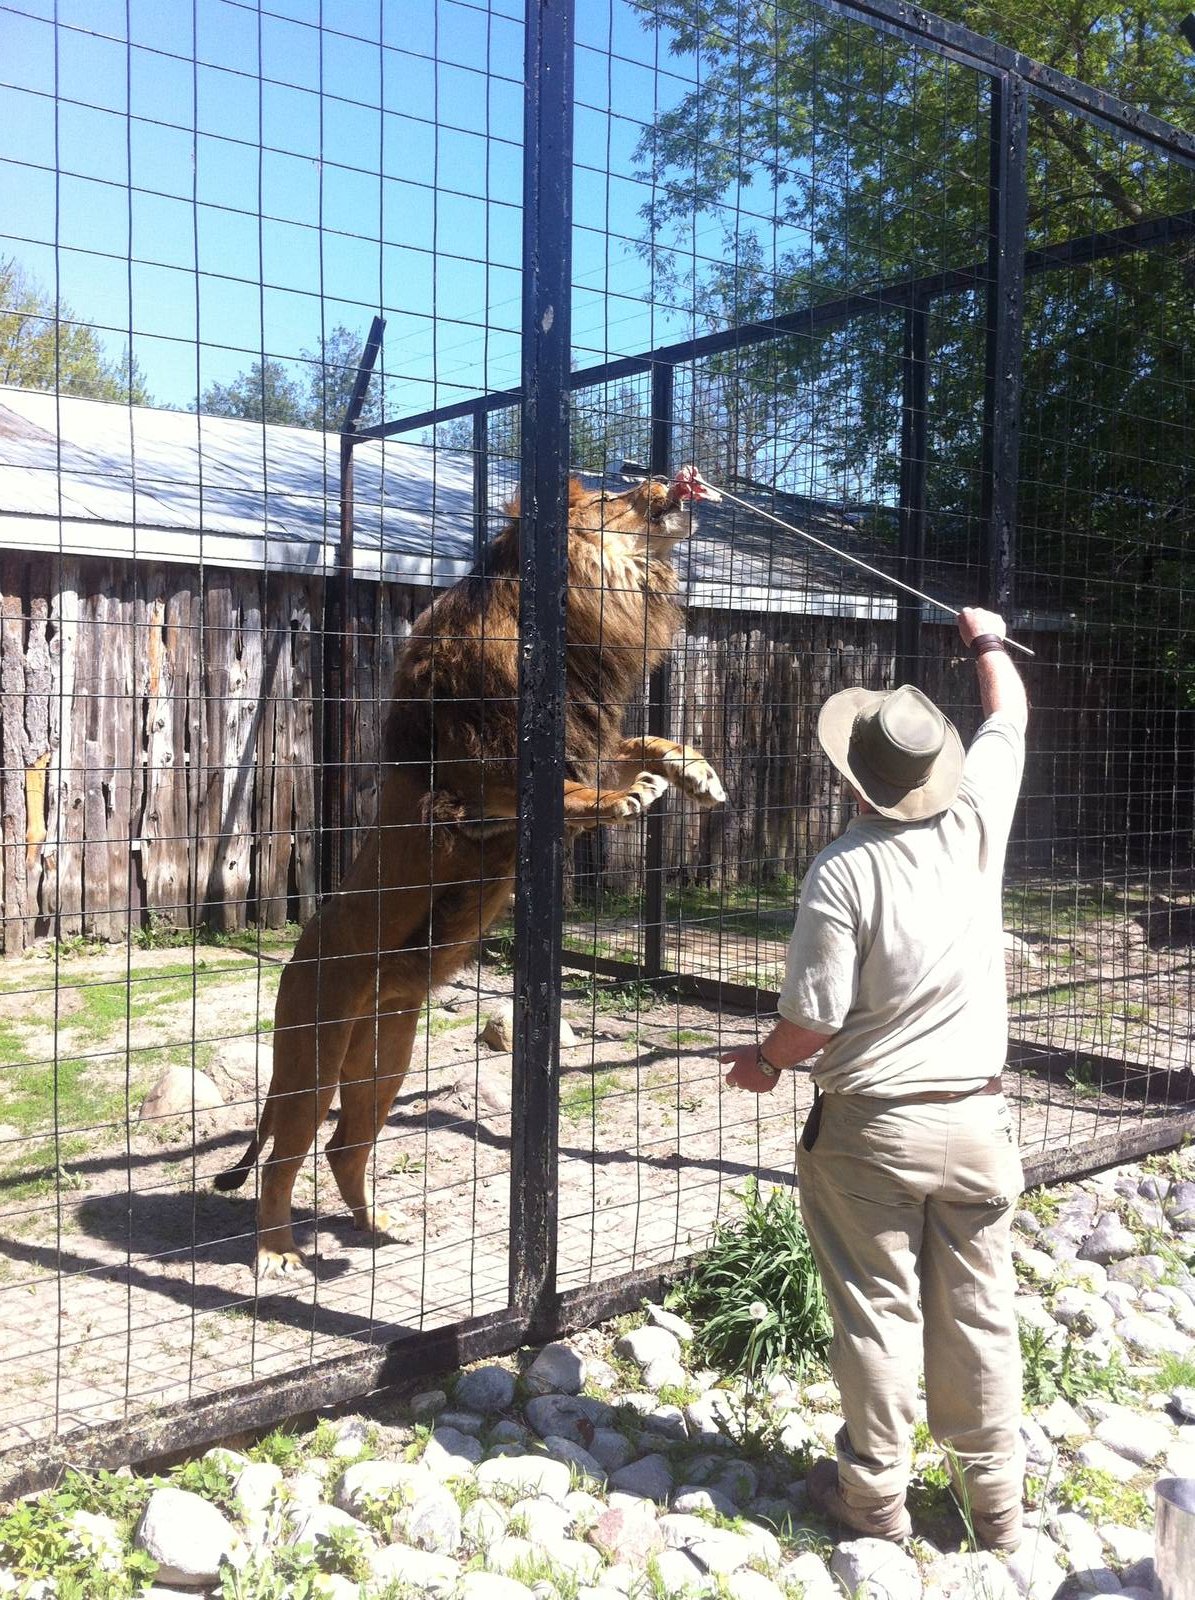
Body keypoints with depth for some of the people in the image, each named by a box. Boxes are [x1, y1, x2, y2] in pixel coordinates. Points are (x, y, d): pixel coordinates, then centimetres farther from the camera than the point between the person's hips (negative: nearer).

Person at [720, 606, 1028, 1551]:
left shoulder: (843, 870, -18)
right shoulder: (978, 819, -6)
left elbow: (815, 1015, -16)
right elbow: (1011, 716, 13)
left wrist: (766, 1062, 5)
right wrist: (987, 639, 31)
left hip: (871, 1126, -4)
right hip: (976, 1118, 4)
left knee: (878, 1313, 9)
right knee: (980, 1312, 14)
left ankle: (875, 1495, 24)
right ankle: (996, 1500, 27)